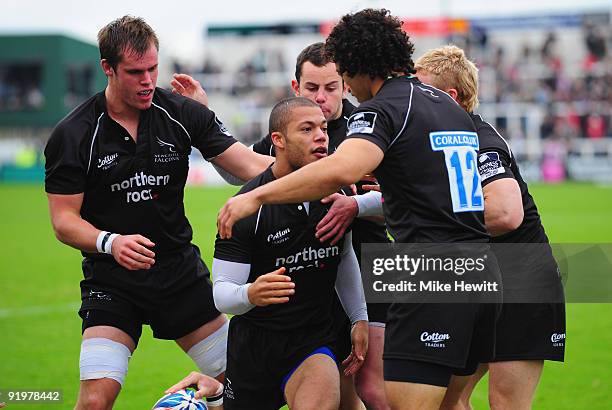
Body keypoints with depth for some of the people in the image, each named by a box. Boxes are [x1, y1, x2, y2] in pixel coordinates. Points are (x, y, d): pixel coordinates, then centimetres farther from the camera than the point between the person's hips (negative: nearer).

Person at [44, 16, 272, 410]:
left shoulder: (183, 114, -4)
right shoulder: (72, 135, -10)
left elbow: (252, 165, -7)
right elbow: (64, 219, -8)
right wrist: (110, 242, -28)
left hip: (182, 272, 3)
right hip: (112, 282, -3)